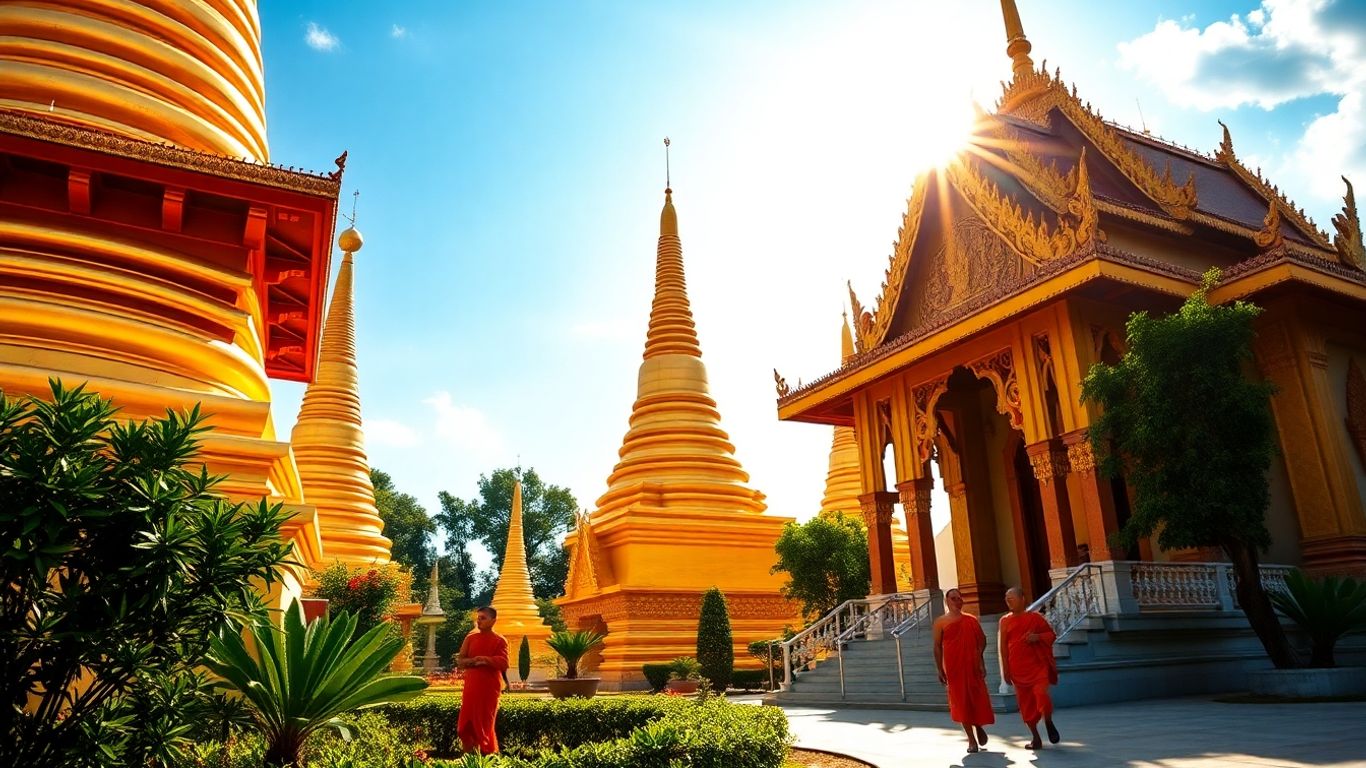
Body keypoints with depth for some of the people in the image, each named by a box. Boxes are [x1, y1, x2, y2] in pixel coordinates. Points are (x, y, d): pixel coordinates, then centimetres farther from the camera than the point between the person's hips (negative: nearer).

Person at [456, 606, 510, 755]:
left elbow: (503, 663, -17)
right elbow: (460, 660, 1)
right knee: (465, 723, 6)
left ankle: (488, 753, 16)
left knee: (484, 723, 3)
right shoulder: (470, 638, 7)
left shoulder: (500, 640, -5)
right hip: (471, 686, 4)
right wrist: (475, 661, -15)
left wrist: (484, 659, -19)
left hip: (490, 687, -4)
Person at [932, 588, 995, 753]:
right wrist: (940, 670, -4)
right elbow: (937, 647, 1)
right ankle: (972, 740, 12)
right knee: (961, 702, 1)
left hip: (973, 666, 2)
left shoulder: (971, 619, 7)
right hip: (953, 668, -2)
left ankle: (979, 726, 34)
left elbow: (982, 639, 8)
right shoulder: (940, 622, 1)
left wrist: (979, 656, -9)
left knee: (978, 698, 4)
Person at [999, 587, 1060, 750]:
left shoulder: (1035, 617, 0)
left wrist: (1038, 637, -14)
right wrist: (1006, 670, 3)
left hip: (1037, 665, -2)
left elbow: (1051, 634, 7)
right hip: (1018, 668, 2)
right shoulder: (1005, 621, 5)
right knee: (1026, 702, 4)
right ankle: (1036, 739, 17)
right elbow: (1003, 647, 6)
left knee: (1041, 695, -17)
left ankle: (1049, 723, 13)